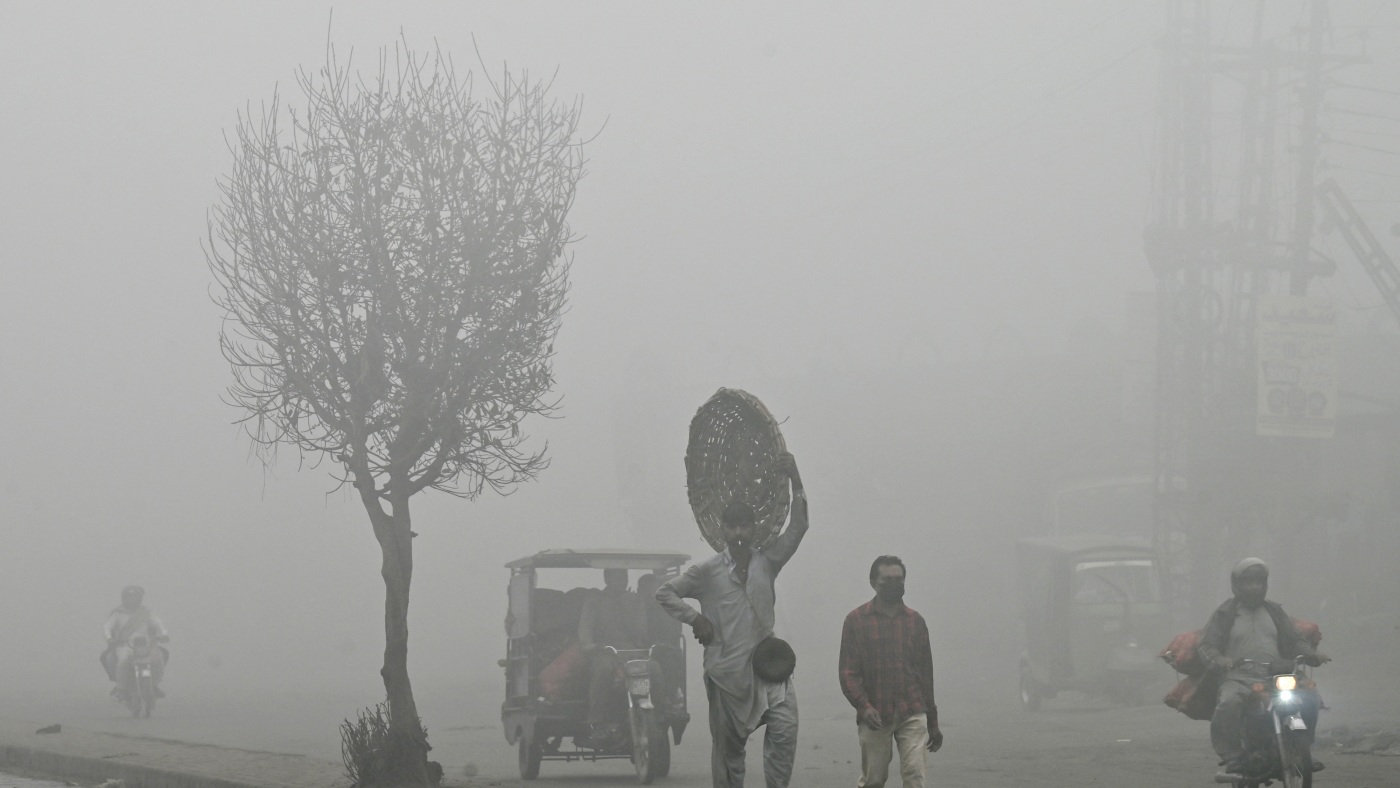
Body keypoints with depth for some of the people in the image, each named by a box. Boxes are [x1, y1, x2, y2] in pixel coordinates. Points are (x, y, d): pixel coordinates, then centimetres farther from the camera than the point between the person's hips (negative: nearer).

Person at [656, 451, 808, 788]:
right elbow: (664, 592, 8)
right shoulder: (708, 571, 3)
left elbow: (798, 527, -1)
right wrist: (695, 618, -3)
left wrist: (795, 482, -10)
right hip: (727, 671, -1)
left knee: (785, 730, -18)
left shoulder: (767, 562, 8)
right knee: (728, 747, 5)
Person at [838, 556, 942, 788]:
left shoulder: (915, 621, 10)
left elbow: (926, 673, 15)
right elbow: (847, 672, -3)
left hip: (912, 715, 1)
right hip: (875, 716, -1)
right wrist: (863, 706, -20)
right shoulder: (856, 620, 2)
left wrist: (933, 723, 16)